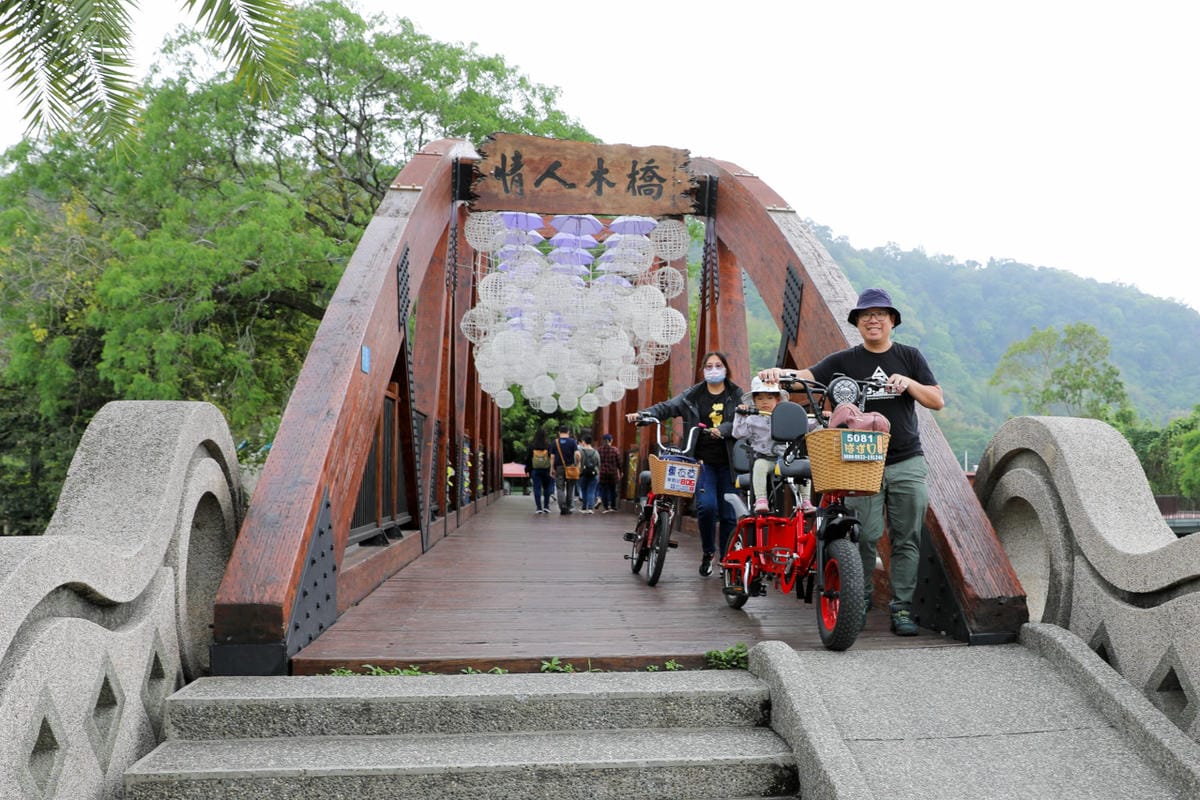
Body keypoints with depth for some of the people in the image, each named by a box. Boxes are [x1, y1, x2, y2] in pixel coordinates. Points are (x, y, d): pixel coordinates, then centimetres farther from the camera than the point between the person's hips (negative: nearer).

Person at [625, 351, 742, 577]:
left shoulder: (737, 395, 6)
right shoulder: (692, 395, 9)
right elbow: (667, 407, -1)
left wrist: (722, 430, -26)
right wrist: (642, 414, -18)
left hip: (728, 462, 0)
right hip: (702, 459, 0)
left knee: (729, 513, 1)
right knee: (706, 505, -17)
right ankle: (708, 553, 6)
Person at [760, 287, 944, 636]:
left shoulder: (909, 356, 10)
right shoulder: (844, 361, 6)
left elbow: (937, 401, 8)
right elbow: (807, 376, -7)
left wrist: (909, 383, -10)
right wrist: (780, 373, -27)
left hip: (907, 463, 2)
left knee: (907, 539, 2)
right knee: (864, 537, -6)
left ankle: (902, 608, 8)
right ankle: (859, 601, 10)